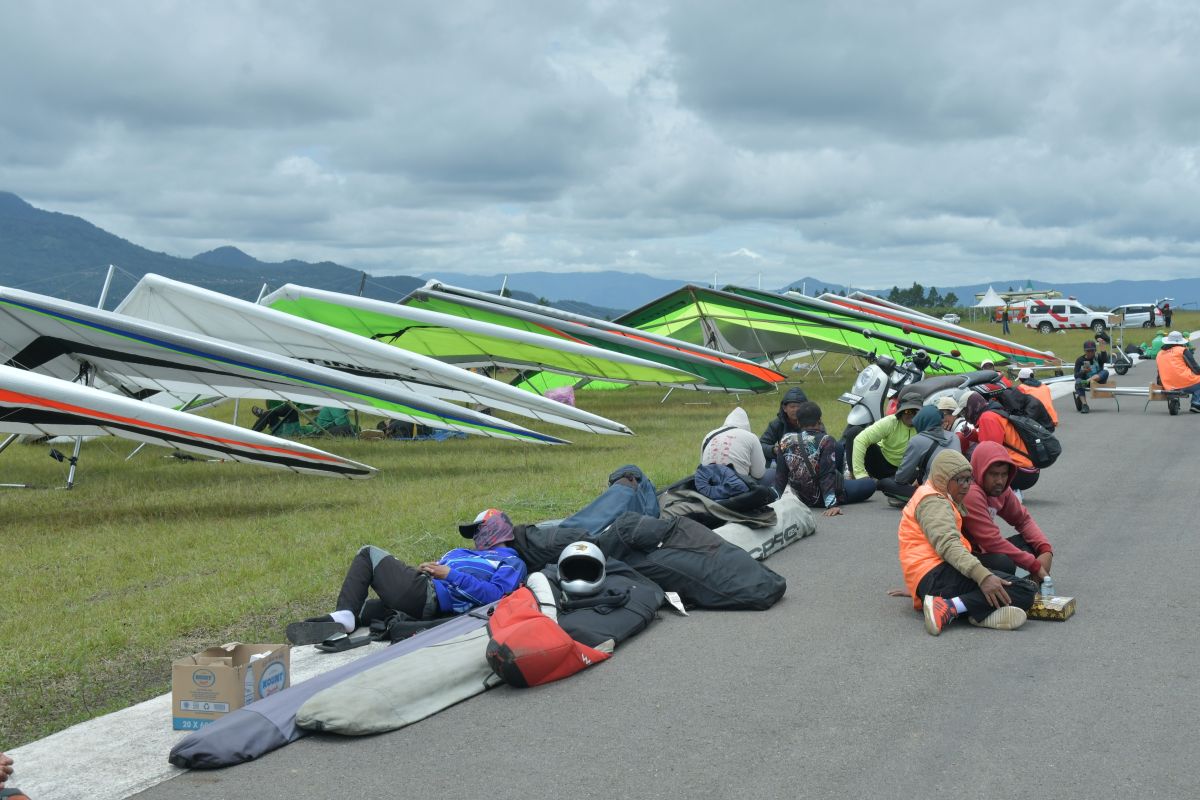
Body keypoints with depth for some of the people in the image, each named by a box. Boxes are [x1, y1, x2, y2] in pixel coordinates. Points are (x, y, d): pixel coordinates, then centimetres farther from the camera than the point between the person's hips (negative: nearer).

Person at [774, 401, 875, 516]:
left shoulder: (786, 441, -6)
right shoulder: (826, 441, -18)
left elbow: (780, 474, 0)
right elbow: (827, 474, -25)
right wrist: (832, 504, -29)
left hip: (798, 497, 5)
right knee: (870, 484, 10)